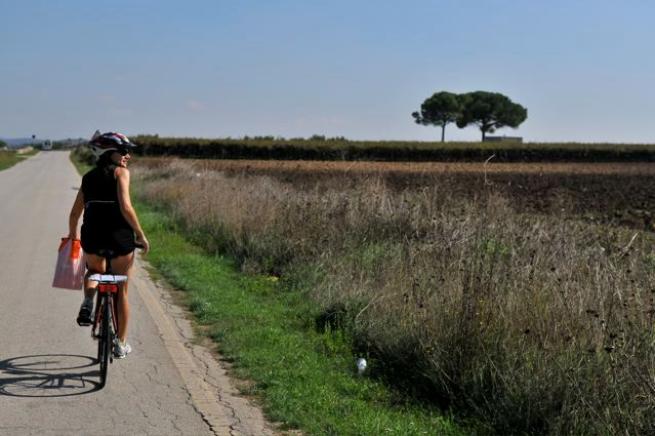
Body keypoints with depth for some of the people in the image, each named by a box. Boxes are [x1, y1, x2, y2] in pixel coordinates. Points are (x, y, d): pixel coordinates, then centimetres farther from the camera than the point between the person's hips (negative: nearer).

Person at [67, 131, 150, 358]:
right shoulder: (120, 172, -2)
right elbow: (125, 208, -14)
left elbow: (74, 214, 18)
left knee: (95, 270, 36)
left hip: (92, 236, 4)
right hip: (120, 236, -4)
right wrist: (141, 235, -7)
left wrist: (73, 236, 34)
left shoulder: (88, 177, 14)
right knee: (121, 290, 14)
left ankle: (88, 303, 5)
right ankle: (121, 344, 22)